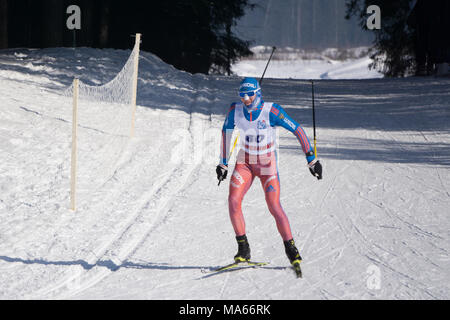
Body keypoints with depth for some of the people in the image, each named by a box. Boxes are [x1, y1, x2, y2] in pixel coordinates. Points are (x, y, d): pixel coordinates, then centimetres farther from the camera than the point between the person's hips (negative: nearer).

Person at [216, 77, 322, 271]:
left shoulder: (271, 111, -21)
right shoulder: (235, 111, -10)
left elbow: (297, 130, -17)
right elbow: (226, 132, 8)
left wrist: (311, 159, -18)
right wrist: (223, 164, 10)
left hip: (267, 164, -3)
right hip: (244, 162, 3)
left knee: (274, 207, -13)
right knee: (233, 201, -15)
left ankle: (291, 250, 2)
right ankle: (243, 249, -4)